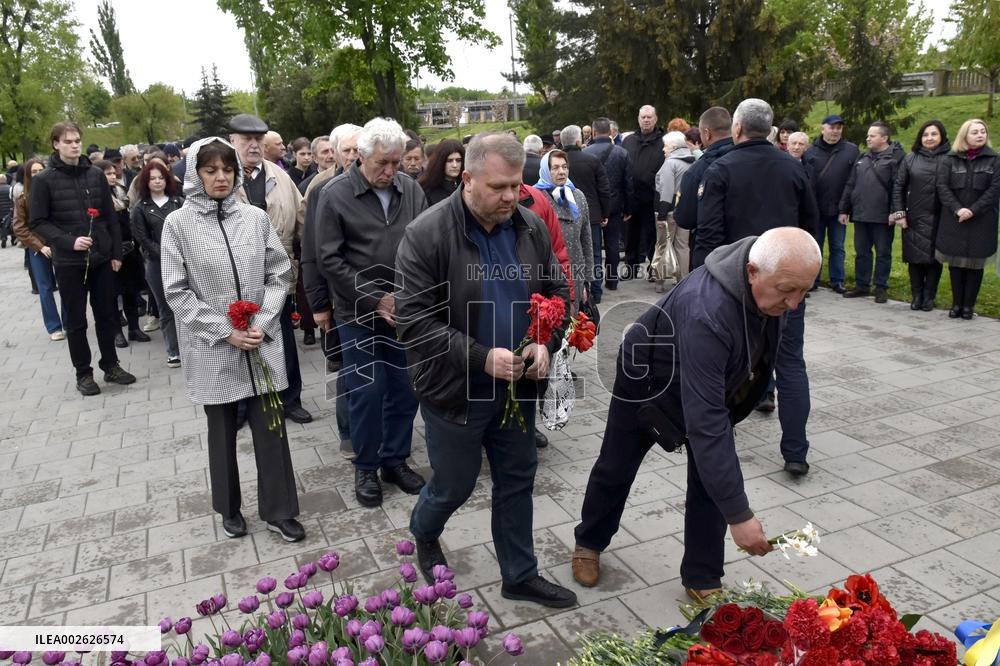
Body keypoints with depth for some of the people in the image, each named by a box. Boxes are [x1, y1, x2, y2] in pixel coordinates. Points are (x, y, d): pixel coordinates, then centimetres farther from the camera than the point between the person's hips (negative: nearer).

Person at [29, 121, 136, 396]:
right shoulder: (44, 180, -4)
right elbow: (38, 222, -4)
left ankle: (110, 365, 26)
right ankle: (83, 373, 19)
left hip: (101, 258, 3)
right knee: (75, 320, 7)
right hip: (68, 261, -3)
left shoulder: (96, 174, 5)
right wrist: (69, 241, -18)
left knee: (107, 315, 11)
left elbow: (110, 217, 7)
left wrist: (116, 252, 4)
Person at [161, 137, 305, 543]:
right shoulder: (178, 224, -4)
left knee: (271, 427, 5)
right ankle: (229, 509, 33)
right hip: (212, 347, -1)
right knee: (222, 430, 13)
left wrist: (262, 323, -8)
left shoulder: (255, 217, 1)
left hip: (262, 342, 1)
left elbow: (280, 275, 4)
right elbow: (177, 291, -6)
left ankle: (279, 510, 20)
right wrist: (225, 332, -13)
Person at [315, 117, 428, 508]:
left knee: (404, 389, 10)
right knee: (366, 393, 4)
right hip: (359, 314, -3)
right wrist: (376, 300, -13)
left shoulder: (411, 190, 2)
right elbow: (329, 260, -9)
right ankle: (366, 467, 23)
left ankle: (395, 459, 29)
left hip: (405, 311, 3)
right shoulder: (336, 195, -7)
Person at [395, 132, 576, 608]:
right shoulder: (426, 235, -18)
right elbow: (413, 320, -20)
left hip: (517, 384, 5)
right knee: (454, 485, 12)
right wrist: (481, 357, -26)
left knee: (518, 479, 16)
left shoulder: (531, 227, -2)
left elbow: (557, 290, 9)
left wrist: (546, 343, -10)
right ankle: (424, 534, 48)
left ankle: (520, 576, 36)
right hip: (455, 389, -5)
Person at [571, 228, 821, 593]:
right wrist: (739, 515, -44)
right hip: (648, 379, -5)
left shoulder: (772, 282, -22)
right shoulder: (707, 313, -47)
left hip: (713, 381, 6)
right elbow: (705, 423, -47)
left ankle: (702, 579, 18)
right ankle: (589, 543, 40)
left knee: (714, 474, 0)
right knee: (616, 468, 14)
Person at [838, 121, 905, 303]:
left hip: (883, 217, -6)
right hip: (860, 215, 6)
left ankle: (881, 288, 12)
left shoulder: (895, 157, -5)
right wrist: (844, 209, 13)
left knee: (883, 253, 4)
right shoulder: (862, 158, 15)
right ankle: (862, 285, 21)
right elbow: (850, 185, 17)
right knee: (861, 252, 11)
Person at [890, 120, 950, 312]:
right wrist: (899, 213, 0)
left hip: (938, 220, -1)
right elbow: (898, 186, 6)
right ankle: (916, 295, 14)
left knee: (934, 258, 4)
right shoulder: (911, 159, 6)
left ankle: (929, 297, 13)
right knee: (914, 258, 4)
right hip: (914, 219, 1)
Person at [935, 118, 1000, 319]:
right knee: (955, 262, 3)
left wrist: (973, 211, -14)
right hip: (953, 221, 1)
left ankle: (968, 305, 8)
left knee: (975, 263, 1)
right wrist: (957, 209, -14)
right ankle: (956, 304, 11)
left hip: (980, 222, -1)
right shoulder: (950, 159, 6)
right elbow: (942, 186, -2)